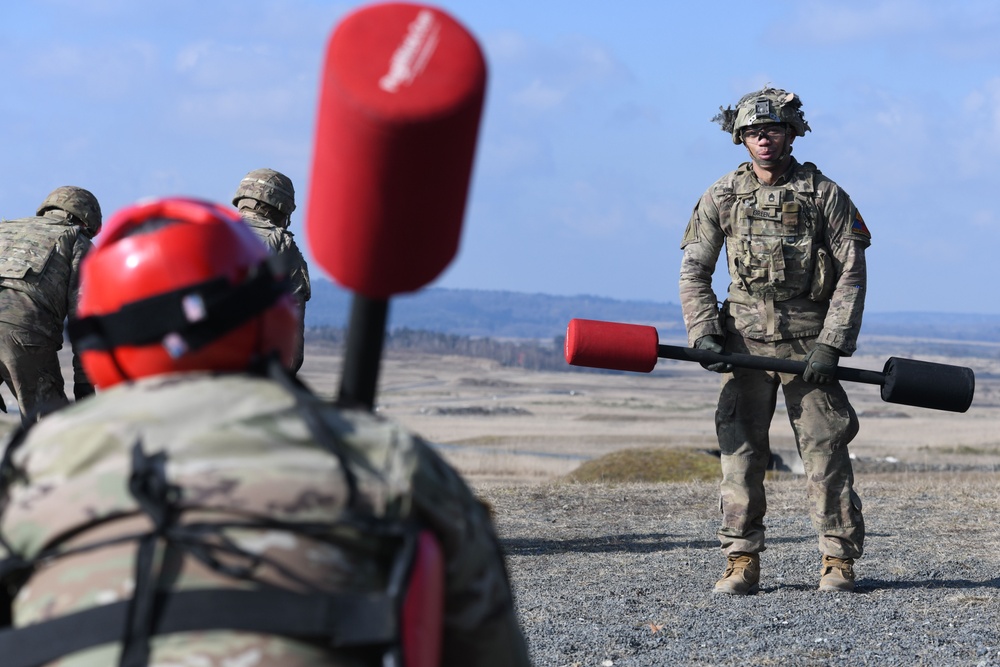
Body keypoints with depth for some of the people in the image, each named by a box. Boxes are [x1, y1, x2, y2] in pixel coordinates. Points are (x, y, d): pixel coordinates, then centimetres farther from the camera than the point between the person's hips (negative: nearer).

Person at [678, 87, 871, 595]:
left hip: (810, 343, -2)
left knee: (825, 452, -3)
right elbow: (693, 273, 9)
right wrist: (704, 335, -5)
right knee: (740, 452, -2)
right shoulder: (721, 198, 5)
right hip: (746, 343, 2)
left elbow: (852, 274, -2)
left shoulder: (824, 195, -1)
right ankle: (742, 562, 4)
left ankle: (838, 560, 5)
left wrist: (831, 344, -10)